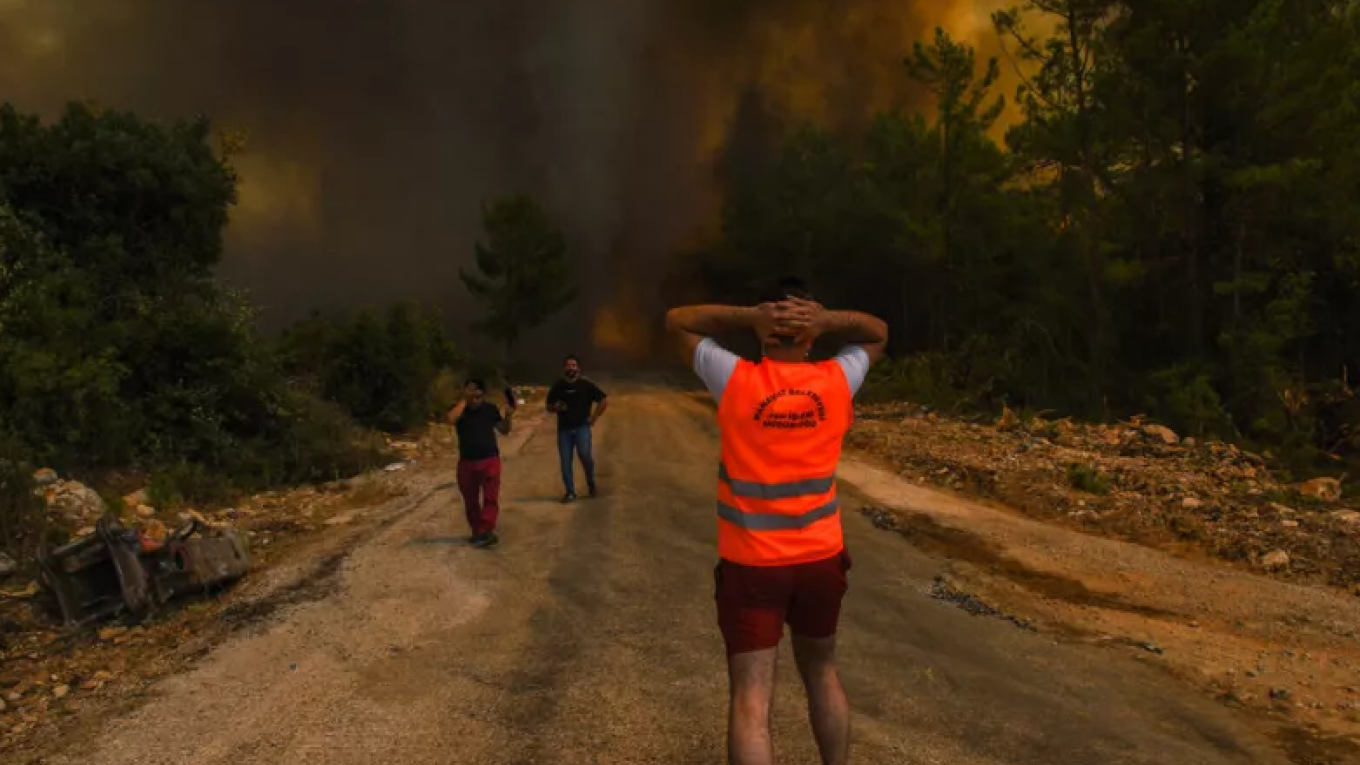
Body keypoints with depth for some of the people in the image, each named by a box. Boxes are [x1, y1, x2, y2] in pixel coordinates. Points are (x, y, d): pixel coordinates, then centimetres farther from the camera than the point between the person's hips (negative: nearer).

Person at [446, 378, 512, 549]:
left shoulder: (490, 409, 1)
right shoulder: (459, 409, -2)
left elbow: (504, 430, 7)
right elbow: (450, 419, -26)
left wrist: (508, 418, -13)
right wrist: (464, 399, -20)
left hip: (490, 459, -1)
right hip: (467, 461, 1)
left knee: (490, 497, -8)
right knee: (470, 500, 10)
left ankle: (487, 531, -10)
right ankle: (477, 531, 22)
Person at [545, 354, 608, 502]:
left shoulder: (586, 385, 0)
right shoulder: (557, 387, 5)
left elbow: (604, 401, 3)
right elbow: (549, 407, 14)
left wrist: (593, 417, -2)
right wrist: (556, 408, -9)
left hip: (582, 427, -3)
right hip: (564, 429, 3)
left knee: (584, 453, -23)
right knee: (565, 462, 1)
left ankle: (590, 481, 3)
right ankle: (570, 492, 13)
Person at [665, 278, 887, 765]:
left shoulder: (736, 381, -11)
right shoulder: (837, 381, -5)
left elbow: (677, 320, 3)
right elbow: (878, 333, 15)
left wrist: (749, 317, -9)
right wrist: (829, 320, -5)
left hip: (750, 565, -3)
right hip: (821, 559, 3)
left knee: (750, 701, -1)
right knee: (821, 672, 24)